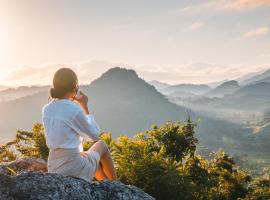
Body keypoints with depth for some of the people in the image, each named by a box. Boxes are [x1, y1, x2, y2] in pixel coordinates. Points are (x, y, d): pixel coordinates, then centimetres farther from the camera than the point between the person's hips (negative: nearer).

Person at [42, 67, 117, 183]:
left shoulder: (46, 110, 0)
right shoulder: (75, 110, -20)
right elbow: (94, 135, -5)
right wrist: (85, 107, -1)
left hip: (54, 169, 6)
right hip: (75, 168, -6)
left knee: (94, 157, 34)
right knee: (102, 145, 23)